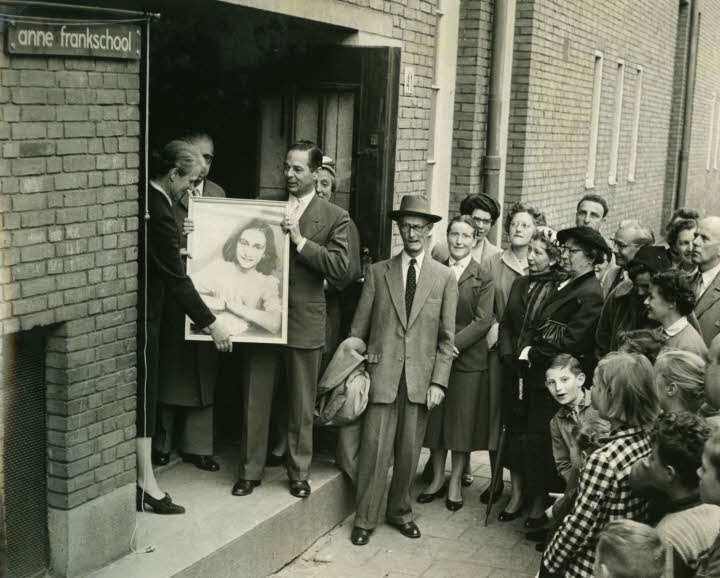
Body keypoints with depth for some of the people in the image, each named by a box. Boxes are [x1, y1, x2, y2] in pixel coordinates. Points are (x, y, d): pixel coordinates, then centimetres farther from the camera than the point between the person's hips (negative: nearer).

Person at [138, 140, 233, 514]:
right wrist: (211, 323, -14)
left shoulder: (146, 201, 7)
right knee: (143, 391, -2)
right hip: (143, 316, -9)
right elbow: (176, 277, -20)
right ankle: (146, 484, 6)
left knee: (141, 391, 16)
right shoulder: (159, 212, -21)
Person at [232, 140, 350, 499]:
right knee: (254, 399, 8)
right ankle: (251, 471, 21)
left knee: (301, 405, 9)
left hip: (304, 321, -2)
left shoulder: (334, 218, -1)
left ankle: (299, 473, 24)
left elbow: (340, 267, -11)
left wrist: (300, 240, -18)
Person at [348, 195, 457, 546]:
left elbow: (447, 336, 4)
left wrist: (438, 381, -3)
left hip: (420, 377, 1)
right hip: (382, 373, -1)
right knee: (375, 448, -2)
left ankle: (399, 511, 26)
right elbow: (359, 326, 7)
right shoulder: (379, 272, 6)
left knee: (409, 451, 8)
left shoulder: (445, 278, 6)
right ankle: (365, 518, 11)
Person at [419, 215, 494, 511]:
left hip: (468, 358, -3)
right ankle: (437, 477, 25)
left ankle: (455, 483, 18)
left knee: (463, 422, 5)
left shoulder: (483, 278, -2)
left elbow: (483, 321, -9)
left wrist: (454, 344, -17)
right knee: (434, 418, 9)